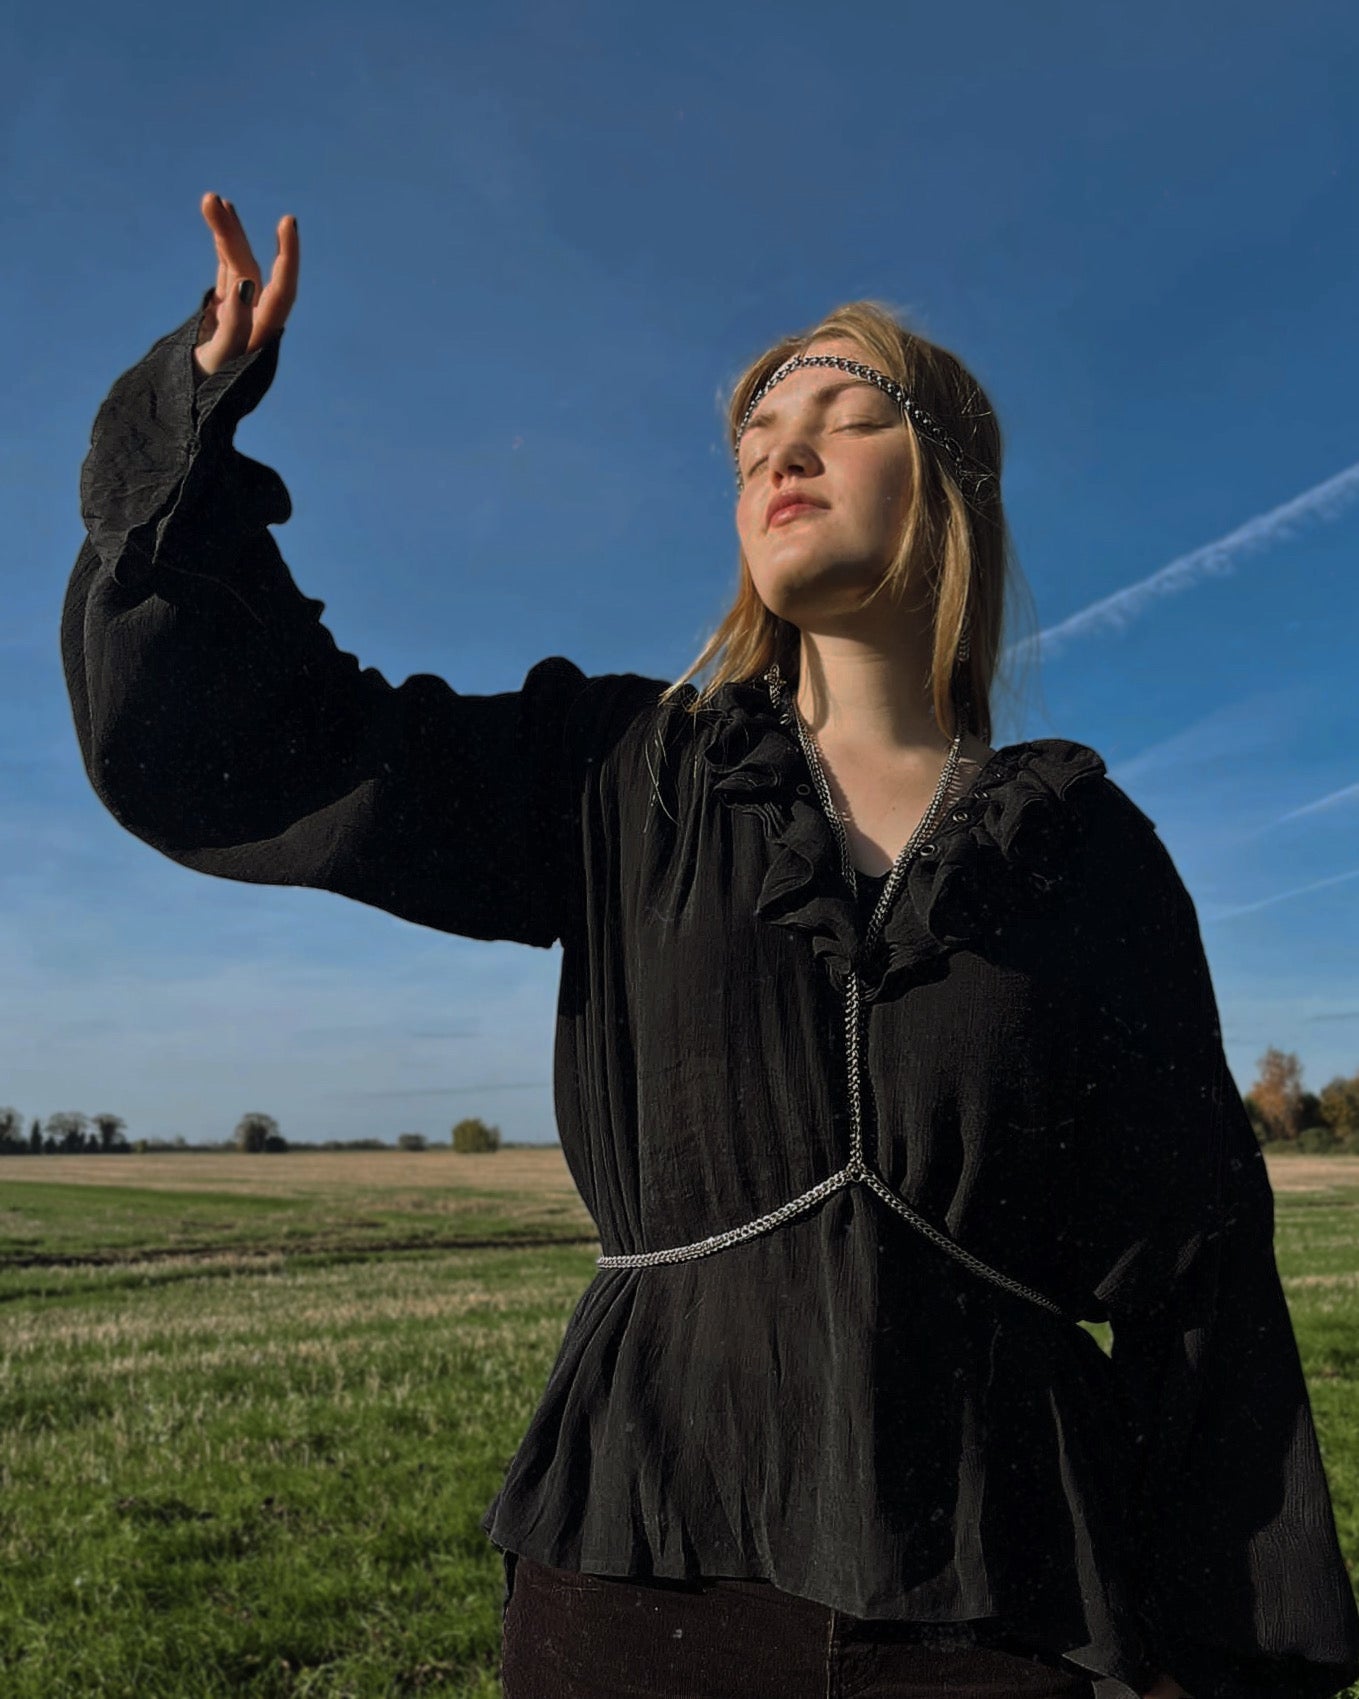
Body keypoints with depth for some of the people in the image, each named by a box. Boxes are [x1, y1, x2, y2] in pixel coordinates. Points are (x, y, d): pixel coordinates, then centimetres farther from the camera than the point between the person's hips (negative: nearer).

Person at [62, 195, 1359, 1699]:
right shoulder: (629, 784, 1)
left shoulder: (1087, 849, 1)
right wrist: (203, 409, -6)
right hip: (646, 1574, 1)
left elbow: (1197, 1266, 1)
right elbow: (224, 751, 0)